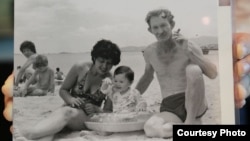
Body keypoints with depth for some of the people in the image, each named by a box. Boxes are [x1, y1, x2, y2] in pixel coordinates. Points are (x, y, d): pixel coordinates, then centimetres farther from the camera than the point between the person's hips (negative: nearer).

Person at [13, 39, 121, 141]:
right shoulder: (80, 68, -2)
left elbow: (108, 111, -1)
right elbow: (63, 90, 8)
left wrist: (96, 109, -21)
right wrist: (70, 99, -13)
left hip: (87, 118, -2)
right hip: (70, 108, 2)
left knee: (68, 112, -37)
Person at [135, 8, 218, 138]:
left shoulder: (188, 46, -3)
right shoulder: (149, 52, 7)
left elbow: (213, 74, -15)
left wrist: (189, 51, -20)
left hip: (193, 105, -2)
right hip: (169, 109, 2)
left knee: (193, 69, -32)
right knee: (150, 128, -33)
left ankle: (191, 121, -16)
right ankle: (193, 126, -10)